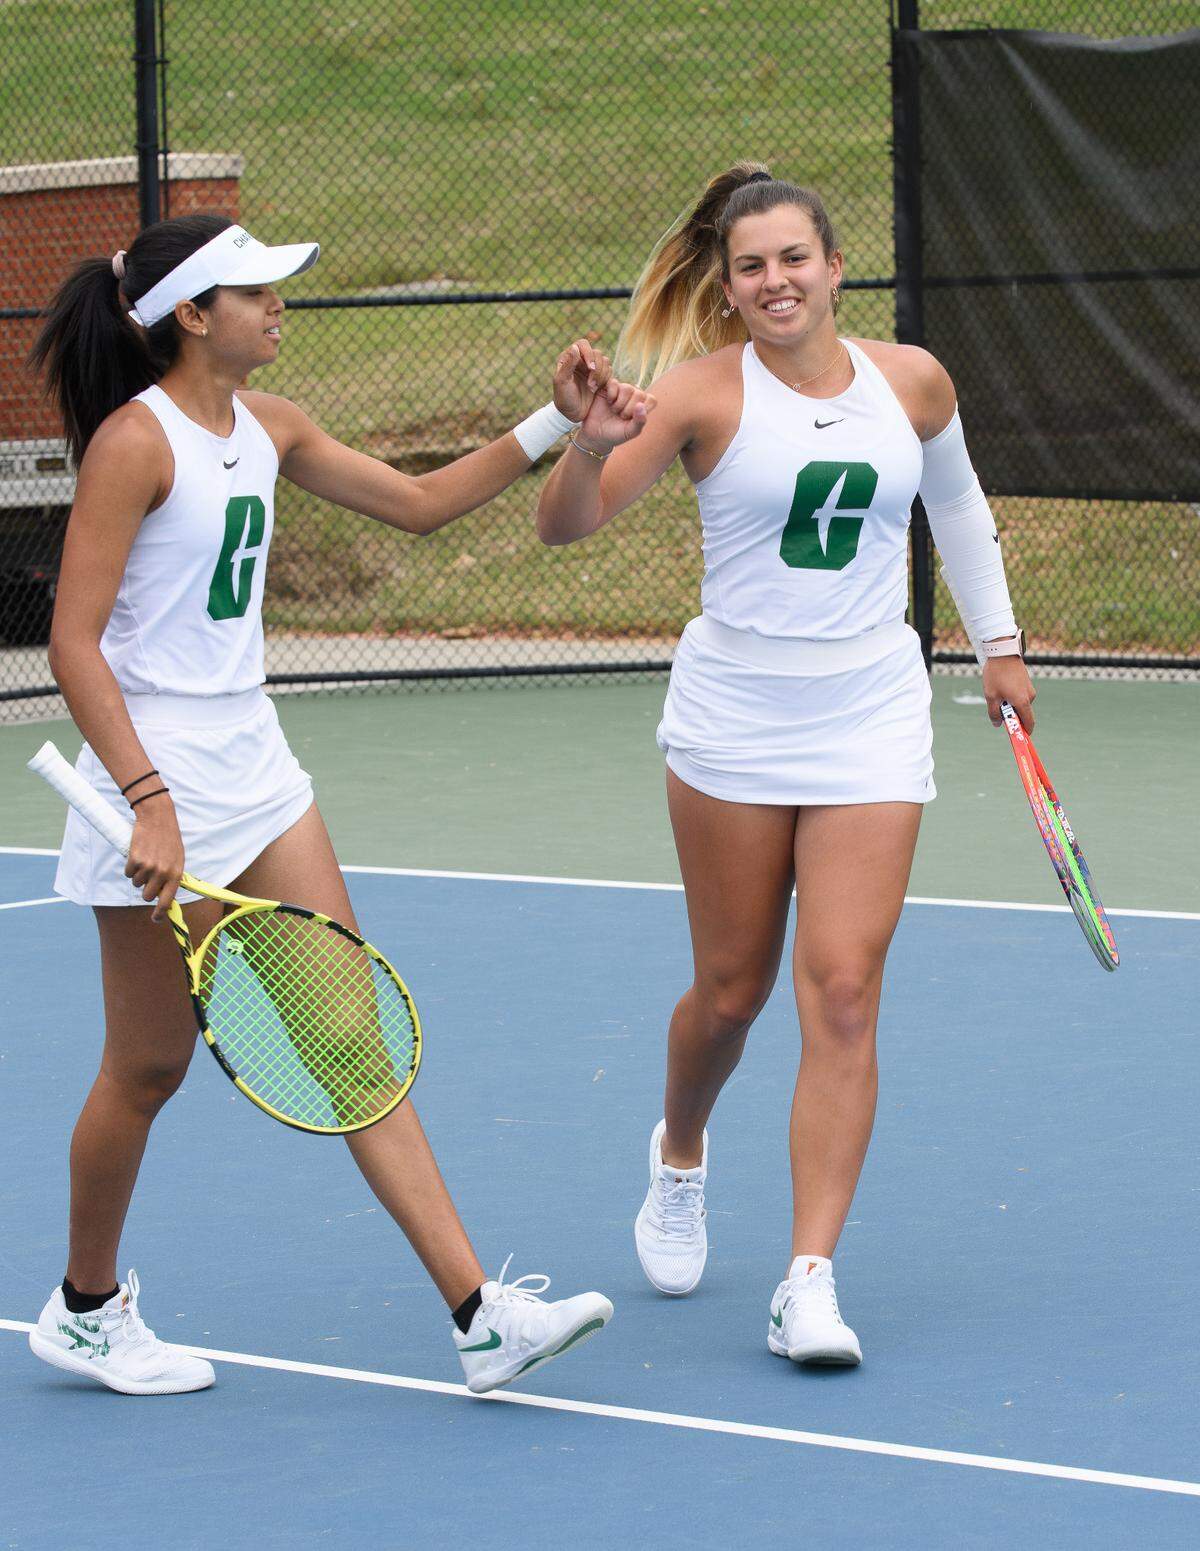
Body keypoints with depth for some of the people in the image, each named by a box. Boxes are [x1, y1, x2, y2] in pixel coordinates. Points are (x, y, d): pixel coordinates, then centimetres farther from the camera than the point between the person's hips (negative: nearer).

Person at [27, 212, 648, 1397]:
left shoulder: (263, 429, 8)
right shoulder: (134, 442, -16)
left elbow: (419, 503, 19)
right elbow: (74, 646, -19)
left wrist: (553, 423, 10)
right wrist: (150, 801, -25)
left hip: (253, 767, 8)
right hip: (158, 784, -8)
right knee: (150, 1066, 5)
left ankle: (477, 1315, -3)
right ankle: (86, 1309, 27)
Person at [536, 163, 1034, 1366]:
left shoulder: (912, 381, 0)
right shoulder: (703, 391, -10)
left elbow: (956, 502, 21)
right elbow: (565, 524, -19)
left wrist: (998, 643, 24)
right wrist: (591, 444, -38)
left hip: (871, 723, 1)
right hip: (734, 715, -1)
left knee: (843, 995, -9)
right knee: (731, 990, 10)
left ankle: (810, 1281, -9)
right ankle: (679, 1156, 43)